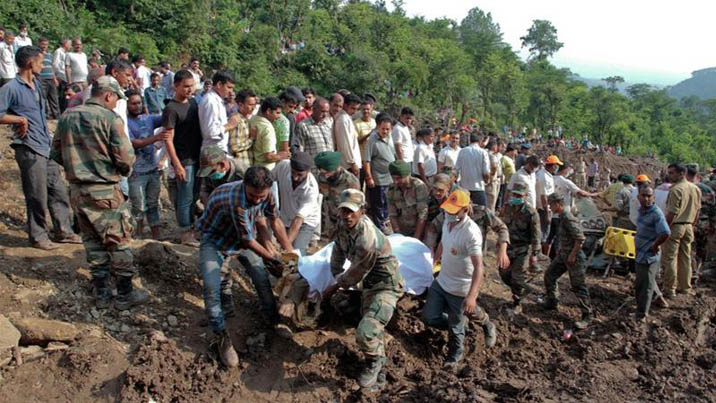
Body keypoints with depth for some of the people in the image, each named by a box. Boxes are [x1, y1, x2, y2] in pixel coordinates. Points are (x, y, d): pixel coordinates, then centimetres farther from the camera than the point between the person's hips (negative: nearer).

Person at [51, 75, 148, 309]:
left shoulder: (67, 117, 6)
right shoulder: (110, 118, -14)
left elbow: (56, 154, 11)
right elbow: (125, 157, -16)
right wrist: (125, 171, 5)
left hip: (77, 190, 6)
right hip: (104, 191, -6)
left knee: (92, 242, 16)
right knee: (118, 242, 6)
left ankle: (101, 293, 23)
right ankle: (125, 294, 14)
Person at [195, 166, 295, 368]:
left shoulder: (266, 194, -21)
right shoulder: (236, 199, -41)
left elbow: (275, 221, -3)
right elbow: (248, 240, -31)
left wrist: (289, 253, 0)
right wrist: (272, 257, -15)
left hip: (243, 236, 6)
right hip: (215, 239, -6)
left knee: (262, 278, 3)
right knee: (211, 288, -20)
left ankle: (274, 320, 24)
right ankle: (221, 337, -5)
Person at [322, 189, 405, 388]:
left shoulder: (367, 239, -34)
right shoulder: (344, 226, -8)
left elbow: (356, 273, -20)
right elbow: (338, 253, 11)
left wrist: (336, 287, -6)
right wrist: (337, 277, 10)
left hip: (386, 286, -9)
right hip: (370, 282, 9)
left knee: (365, 332, -21)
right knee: (369, 320, 25)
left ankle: (373, 363, 11)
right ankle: (379, 356, 53)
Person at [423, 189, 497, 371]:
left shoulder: (471, 232, -27)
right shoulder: (447, 222, -2)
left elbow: (478, 267, -33)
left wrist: (472, 295, -42)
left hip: (460, 289, -7)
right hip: (441, 281, 7)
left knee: (455, 328, 9)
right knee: (429, 318, 10)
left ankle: (454, 356, 38)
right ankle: (461, 323, 36)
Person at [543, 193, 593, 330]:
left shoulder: (568, 218, -22)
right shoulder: (561, 217, 7)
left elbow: (580, 239, -24)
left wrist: (572, 255, -20)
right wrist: (560, 248, 15)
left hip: (574, 258, -10)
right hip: (563, 255, 10)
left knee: (579, 286, -3)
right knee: (549, 275, 16)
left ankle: (587, 316, 5)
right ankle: (552, 303, 31)